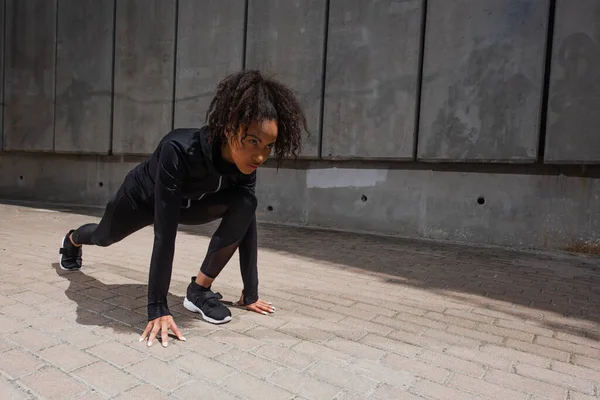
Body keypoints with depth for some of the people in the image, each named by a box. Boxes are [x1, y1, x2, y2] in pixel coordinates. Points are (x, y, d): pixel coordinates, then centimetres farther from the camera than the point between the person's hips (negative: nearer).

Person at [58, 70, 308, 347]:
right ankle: (72, 240, 68)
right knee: (103, 237, 28)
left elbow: (247, 224, -21)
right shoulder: (179, 151, -44)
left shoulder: (245, 161, -28)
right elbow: (165, 232, -43)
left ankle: (199, 290, -12)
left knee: (244, 204, -27)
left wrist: (250, 293, -18)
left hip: (186, 203, 3)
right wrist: (157, 308, -40)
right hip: (142, 198, -2)